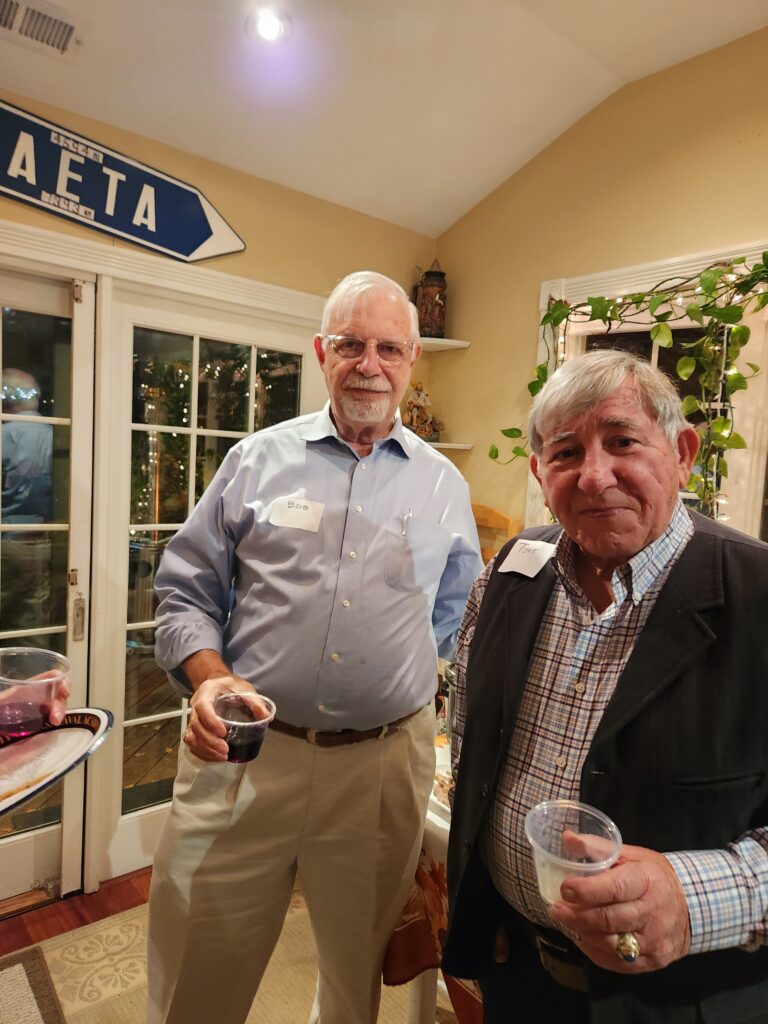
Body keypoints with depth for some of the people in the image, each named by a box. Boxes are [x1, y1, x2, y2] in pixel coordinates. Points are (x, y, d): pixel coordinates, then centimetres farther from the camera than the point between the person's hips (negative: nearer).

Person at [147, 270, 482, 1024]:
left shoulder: (444, 485, 5)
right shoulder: (258, 460, 1)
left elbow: (454, 615, 14)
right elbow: (186, 591, 2)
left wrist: (408, 680, 5)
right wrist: (209, 676, -13)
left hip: (384, 759, 2)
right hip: (242, 752, 0)